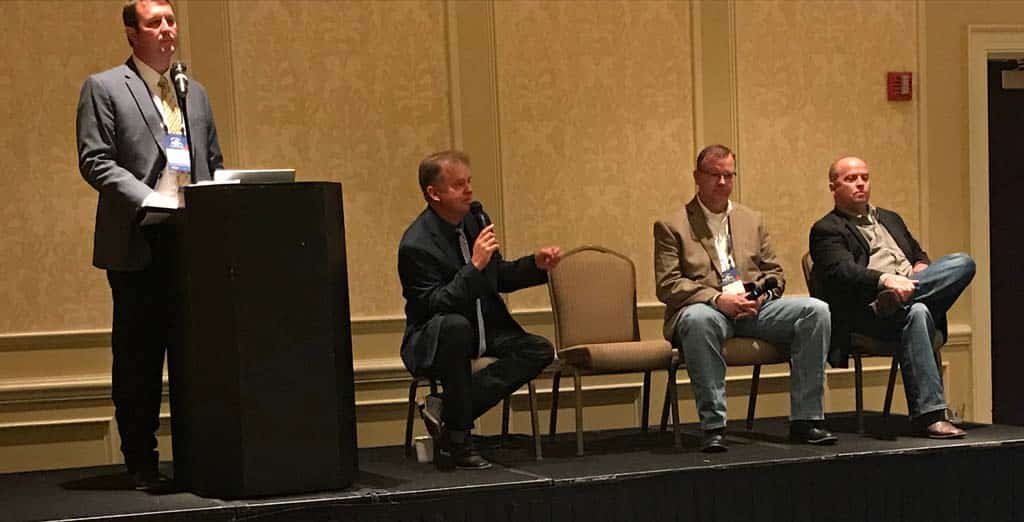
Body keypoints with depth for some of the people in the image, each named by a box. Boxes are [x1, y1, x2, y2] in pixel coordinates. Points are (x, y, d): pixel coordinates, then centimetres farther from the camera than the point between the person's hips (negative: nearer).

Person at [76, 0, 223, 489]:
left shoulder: (195, 93, 20)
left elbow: (215, 163, 22)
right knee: (138, 357, 1)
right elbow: (95, 160, -6)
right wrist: (147, 200, -17)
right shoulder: (103, 87, 4)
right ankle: (141, 461, 8)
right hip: (138, 244, -4)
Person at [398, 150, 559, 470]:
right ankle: (458, 437, -28)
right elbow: (436, 305, -26)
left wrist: (536, 264, -1)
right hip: (431, 342, -7)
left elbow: (499, 278, 17)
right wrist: (474, 265, -33)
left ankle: (446, 409, -15)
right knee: (455, 325, -40)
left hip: (485, 331, 8)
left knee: (540, 350, -13)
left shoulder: (476, 221, 4)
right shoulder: (416, 245, -20)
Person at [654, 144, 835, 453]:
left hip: (754, 310, 4)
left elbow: (775, 274, 19)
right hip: (707, 309, -4)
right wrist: (717, 299, -17)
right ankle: (713, 425, -32)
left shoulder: (753, 221, 22)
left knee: (816, 310, -20)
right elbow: (667, 285, -4)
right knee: (698, 318, -41)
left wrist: (760, 297, -5)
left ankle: (805, 419, -17)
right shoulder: (672, 226, 7)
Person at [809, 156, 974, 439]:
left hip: (914, 291, 6)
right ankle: (928, 415, -41)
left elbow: (919, 255, 33)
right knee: (916, 313, -39)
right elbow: (843, 271, -9)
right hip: (868, 308, -6)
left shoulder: (891, 219, 33)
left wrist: (921, 269, 6)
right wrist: (886, 280, -28)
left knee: (963, 263, -18)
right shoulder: (827, 230, 8)